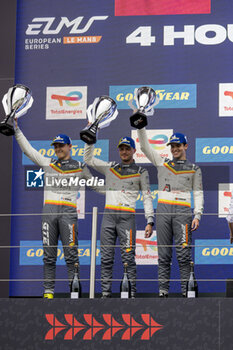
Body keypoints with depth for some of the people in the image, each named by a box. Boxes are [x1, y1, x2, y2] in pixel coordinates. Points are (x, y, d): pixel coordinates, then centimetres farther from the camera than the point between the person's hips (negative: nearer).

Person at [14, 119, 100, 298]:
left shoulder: (80, 167, 13)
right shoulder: (48, 163, 17)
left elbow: (95, 184, 24)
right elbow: (28, 149, 18)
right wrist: (16, 130, 15)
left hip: (69, 212, -2)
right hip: (49, 211, 2)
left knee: (71, 256, -7)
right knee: (49, 256, 3)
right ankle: (48, 291, 6)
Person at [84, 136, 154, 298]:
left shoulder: (141, 172, 7)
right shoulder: (110, 167, 17)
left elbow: (147, 198, 3)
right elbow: (88, 159, 19)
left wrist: (150, 221, -6)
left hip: (127, 217, -3)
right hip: (109, 215, 3)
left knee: (128, 258, -8)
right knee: (106, 258, 2)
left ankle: (132, 293, -5)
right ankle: (106, 293, 5)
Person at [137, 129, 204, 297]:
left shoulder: (194, 169, 16)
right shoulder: (162, 163, 20)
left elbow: (198, 194, 10)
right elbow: (144, 146, 15)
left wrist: (197, 215, -3)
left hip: (183, 211, -2)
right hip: (163, 210, 2)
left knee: (184, 254, -8)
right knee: (164, 255, 0)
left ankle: (187, 291, -7)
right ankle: (163, 291, 2)